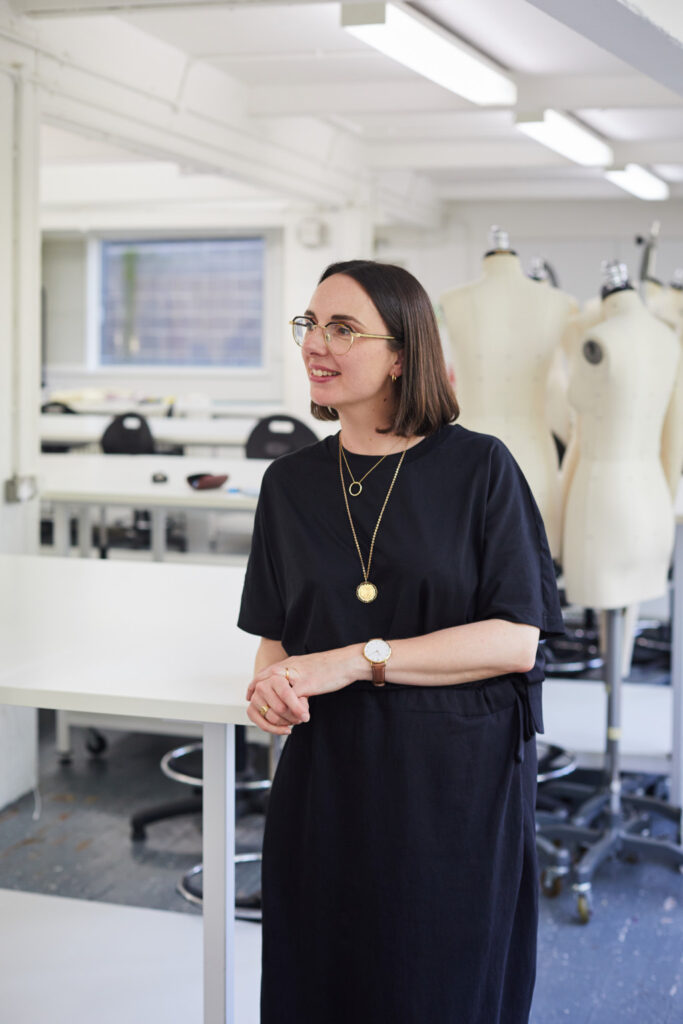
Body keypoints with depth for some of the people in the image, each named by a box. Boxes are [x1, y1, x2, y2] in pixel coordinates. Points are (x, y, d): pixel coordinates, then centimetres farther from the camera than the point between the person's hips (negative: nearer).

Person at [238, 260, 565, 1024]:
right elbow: (275, 634, 13)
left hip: (454, 785, -3)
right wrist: (269, 684, -10)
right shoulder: (290, 483, 6)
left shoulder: (479, 467, -7)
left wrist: (358, 660, -18)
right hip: (325, 782, 4)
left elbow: (517, 640, -12)